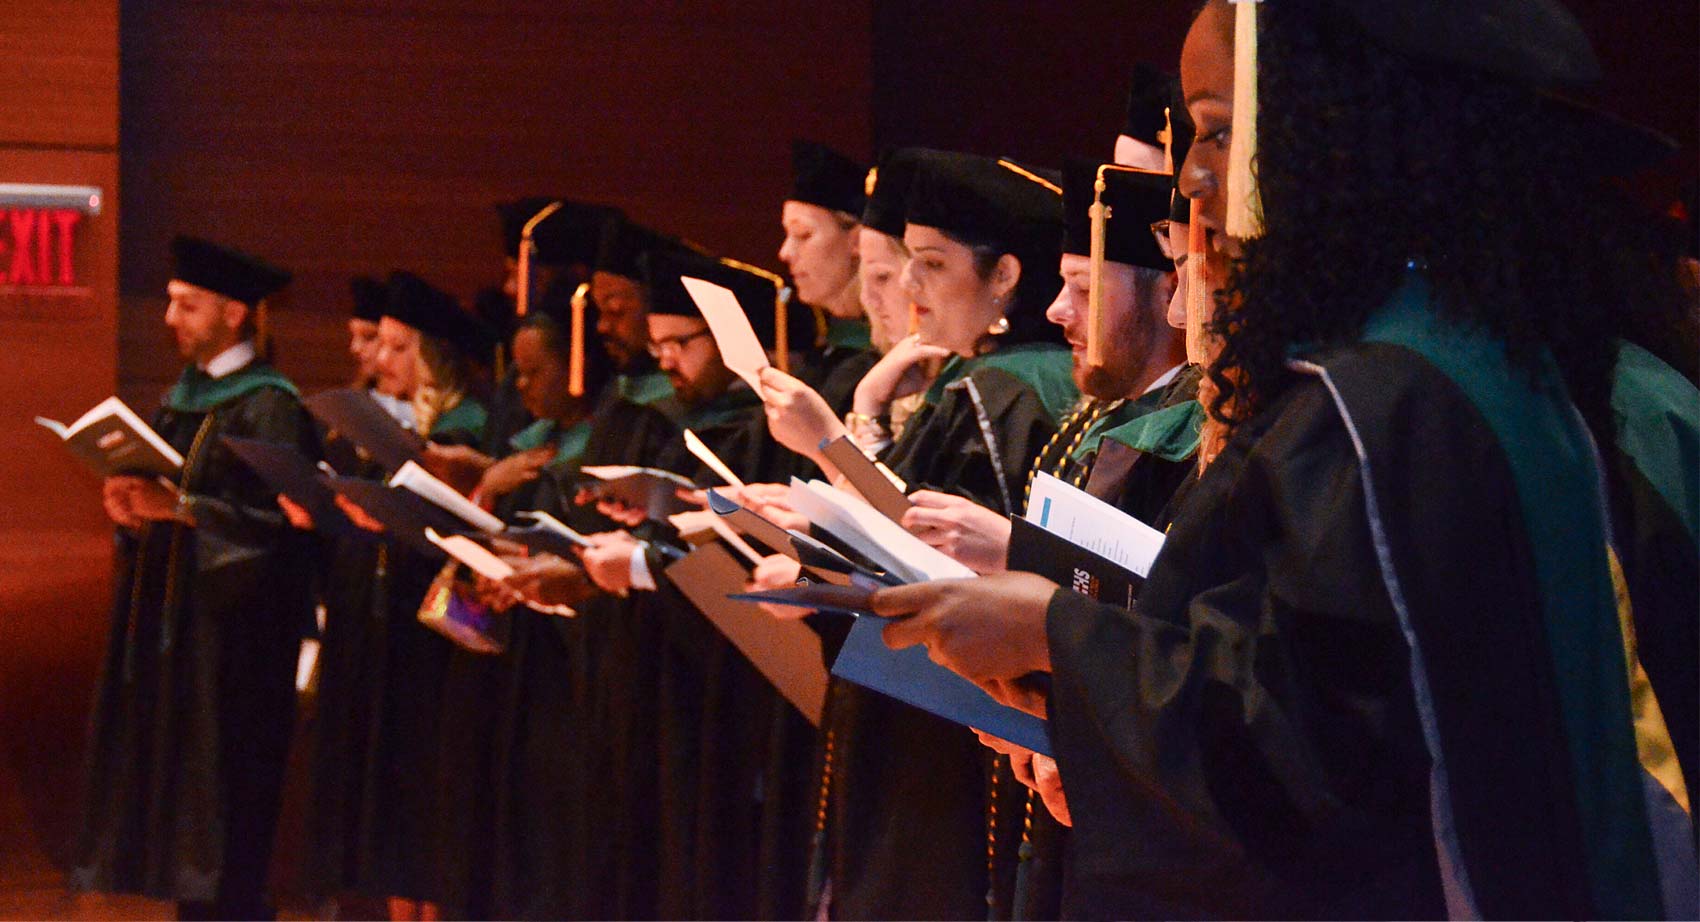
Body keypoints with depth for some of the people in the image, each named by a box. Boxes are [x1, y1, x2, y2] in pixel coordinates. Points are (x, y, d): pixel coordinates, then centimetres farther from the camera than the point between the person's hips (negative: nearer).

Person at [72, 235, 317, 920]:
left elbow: (277, 522, -18)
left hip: (231, 637, -8)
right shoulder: (179, 403, 16)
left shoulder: (270, 409, -10)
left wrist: (180, 506, -25)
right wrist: (132, 510, -1)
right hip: (165, 628, 8)